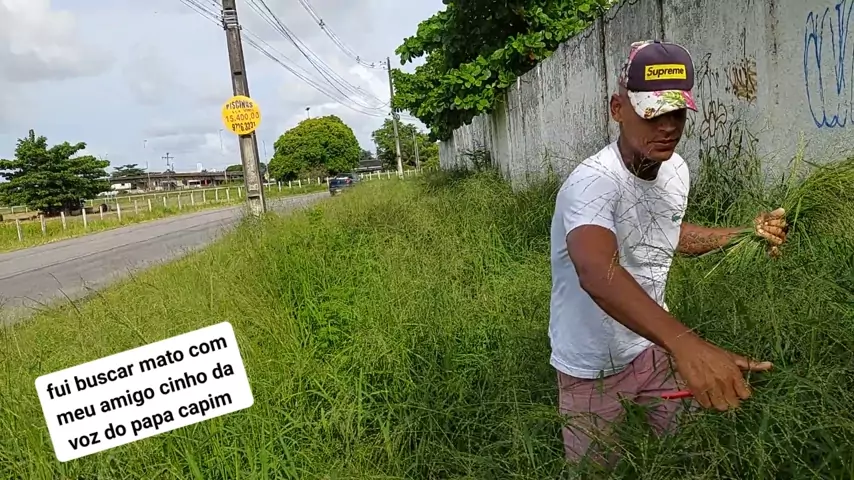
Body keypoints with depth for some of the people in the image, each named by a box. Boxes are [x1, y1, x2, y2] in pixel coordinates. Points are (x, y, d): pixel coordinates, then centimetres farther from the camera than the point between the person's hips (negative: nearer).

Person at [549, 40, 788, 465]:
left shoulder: (676, 170, -4)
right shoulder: (593, 182, -32)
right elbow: (596, 273, -51)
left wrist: (745, 233, 5)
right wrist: (685, 343, -64)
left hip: (653, 347, 7)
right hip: (594, 367, -6)